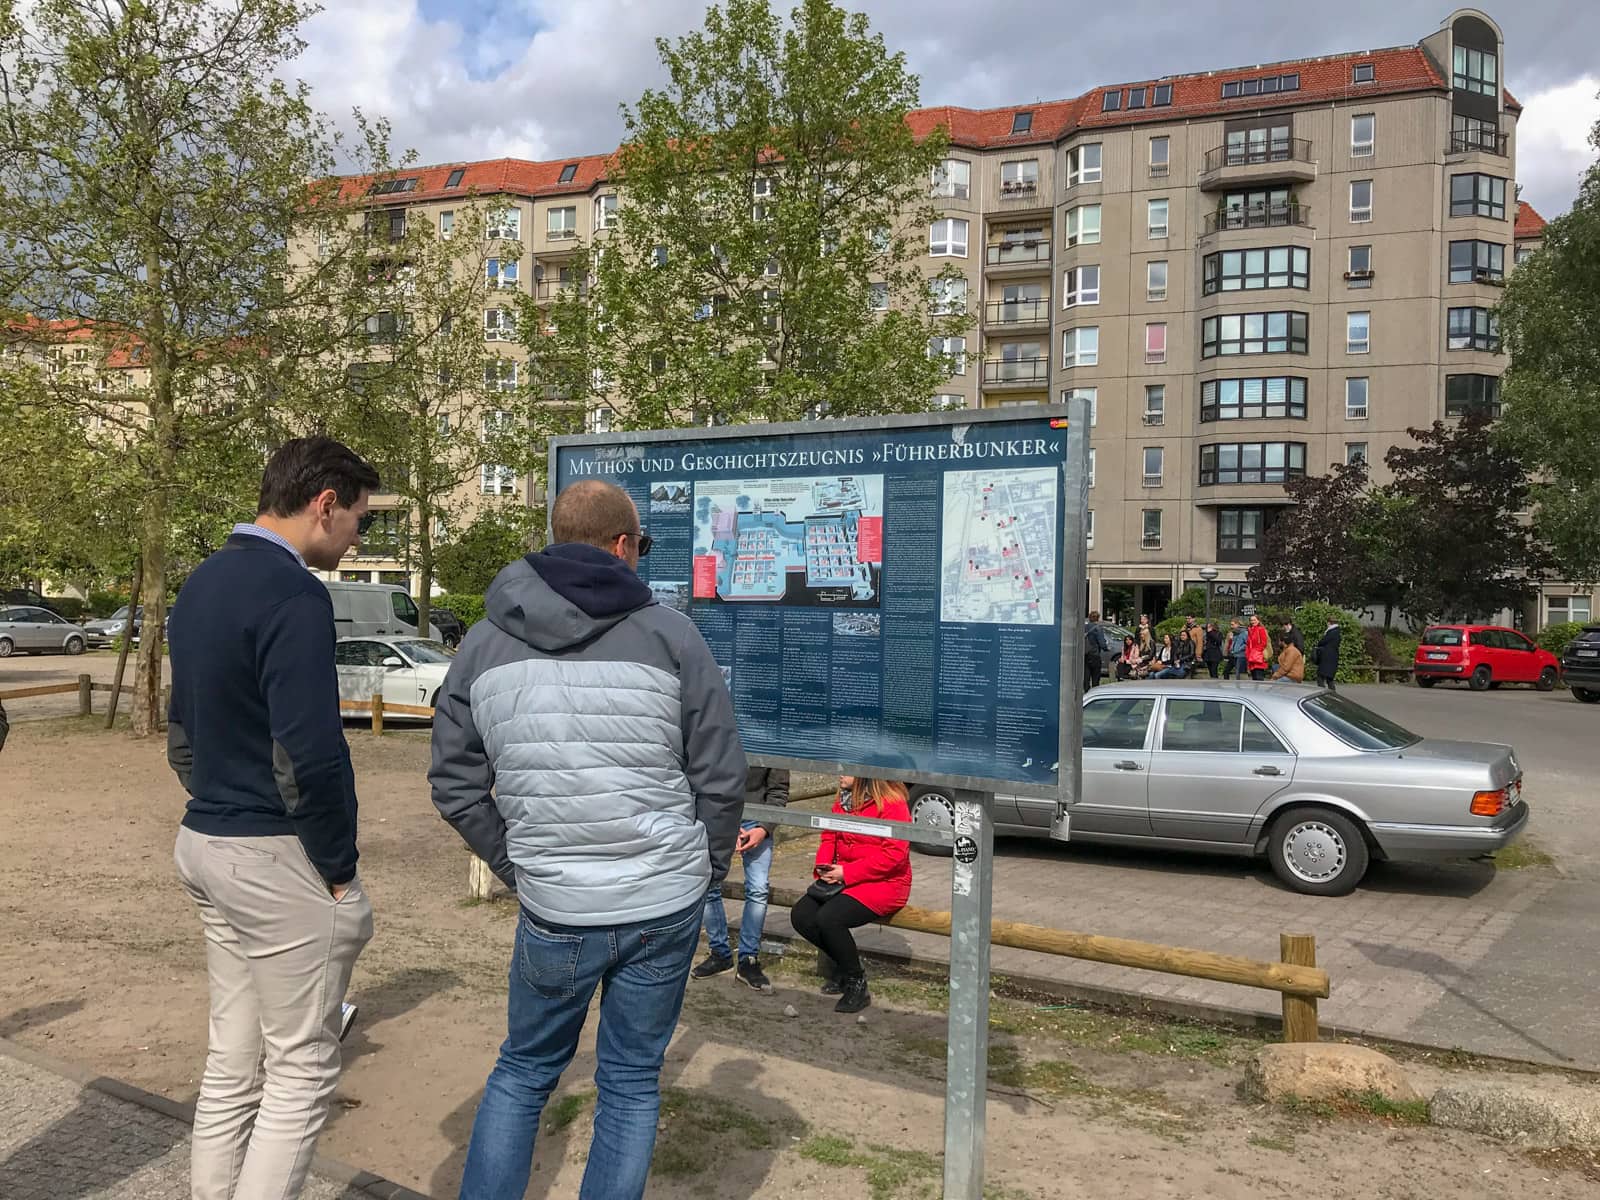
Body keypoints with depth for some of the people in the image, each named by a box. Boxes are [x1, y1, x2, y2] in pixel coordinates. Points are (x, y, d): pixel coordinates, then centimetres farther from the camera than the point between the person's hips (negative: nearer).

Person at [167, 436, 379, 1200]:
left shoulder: (202, 584, 11)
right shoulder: (292, 594, -19)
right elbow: (311, 754, -24)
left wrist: (215, 811, 18)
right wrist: (339, 870, -14)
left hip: (206, 844, 9)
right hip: (277, 857, -9)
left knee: (233, 1062, 18)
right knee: (301, 1070, 4)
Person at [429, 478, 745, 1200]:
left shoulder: (483, 645, 2)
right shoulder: (670, 634, -6)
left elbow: (455, 788, 4)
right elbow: (721, 778, -4)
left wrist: (518, 870, 14)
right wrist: (708, 871, 10)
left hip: (554, 913, 1)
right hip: (666, 906, -1)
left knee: (525, 1070, 22)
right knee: (631, 1082, 15)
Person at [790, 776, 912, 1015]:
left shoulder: (892, 803, -17)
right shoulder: (843, 800, 9)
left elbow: (895, 854, -22)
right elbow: (829, 837, 18)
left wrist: (846, 872, -21)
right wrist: (823, 865, -4)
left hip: (884, 883, -8)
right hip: (842, 879, 8)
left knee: (829, 918, -28)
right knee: (800, 916, -9)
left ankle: (857, 986, -6)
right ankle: (845, 967, 12)